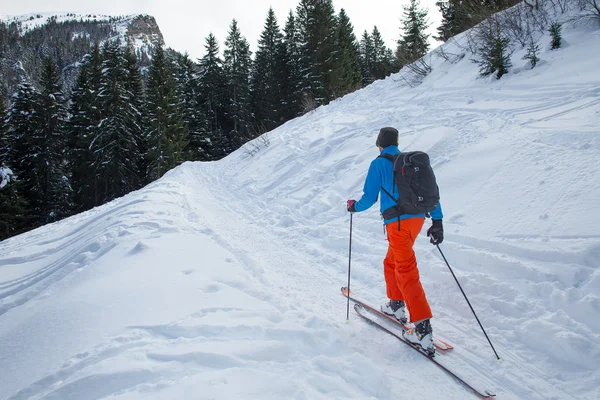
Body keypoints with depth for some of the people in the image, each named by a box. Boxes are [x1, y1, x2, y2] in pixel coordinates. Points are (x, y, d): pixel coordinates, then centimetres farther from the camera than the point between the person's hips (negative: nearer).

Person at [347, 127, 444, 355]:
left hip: (398, 221, -7)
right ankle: (396, 306, 35)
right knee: (392, 261, 25)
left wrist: (354, 206, 19)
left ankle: (423, 329, -11)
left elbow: (369, 197, -1)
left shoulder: (379, 164, 0)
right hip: (417, 218, 7)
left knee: (406, 272, -6)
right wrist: (437, 220, 13)